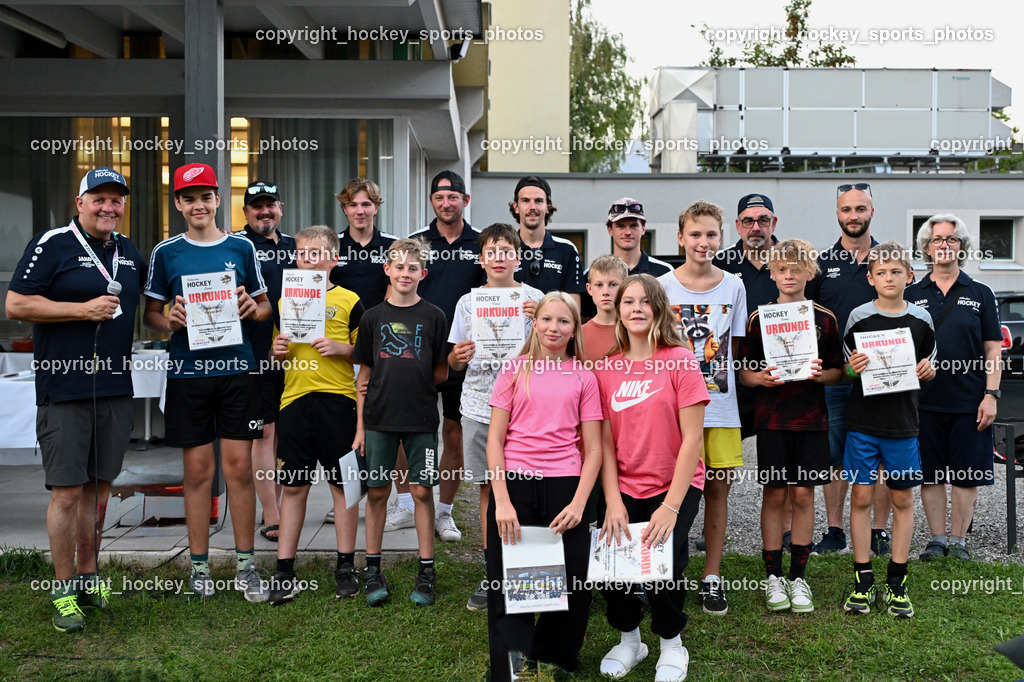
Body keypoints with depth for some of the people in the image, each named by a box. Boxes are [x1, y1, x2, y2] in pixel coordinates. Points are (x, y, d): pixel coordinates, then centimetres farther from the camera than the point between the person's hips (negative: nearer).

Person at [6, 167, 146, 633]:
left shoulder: (129, 252, 15)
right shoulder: (52, 245, -4)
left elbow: (146, 303, 34)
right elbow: (15, 305, -9)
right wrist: (83, 309, -14)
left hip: (115, 386, 6)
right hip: (64, 389, -6)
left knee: (99, 486, 12)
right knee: (67, 490, -5)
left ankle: (87, 576, 24)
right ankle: (63, 590, 7)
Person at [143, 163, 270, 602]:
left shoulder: (241, 248, 8)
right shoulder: (166, 252, 6)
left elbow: (264, 306, 15)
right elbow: (151, 314, 9)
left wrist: (252, 309, -7)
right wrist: (171, 322, -12)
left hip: (237, 369, 0)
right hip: (188, 371, 0)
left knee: (239, 466, 1)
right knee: (198, 469, 4)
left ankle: (245, 565, 11)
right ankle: (199, 565, 16)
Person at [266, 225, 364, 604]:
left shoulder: (348, 301, 2)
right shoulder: (285, 301, 13)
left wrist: (341, 348, -14)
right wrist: (277, 351, -1)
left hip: (336, 399, -3)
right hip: (294, 400, 3)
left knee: (342, 484, 4)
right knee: (293, 486, 6)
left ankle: (346, 566, 15)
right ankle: (284, 573, 12)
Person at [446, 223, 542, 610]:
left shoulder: (534, 299, 2)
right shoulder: (468, 302, 9)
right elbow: (456, 363, 12)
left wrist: (538, 321, -16)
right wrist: (457, 356, -11)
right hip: (479, 405, 2)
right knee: (489, 488, 8)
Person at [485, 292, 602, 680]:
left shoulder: (584, 378, 8)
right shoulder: (514, 370, 7)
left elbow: (593, 450, 5)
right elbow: (494, 440, 2)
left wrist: (578, 503, -8)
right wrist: (501, 501, -9)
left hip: (564, 487, 1)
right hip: (514, 485, -1)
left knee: (573, 584, 1)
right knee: (508, 582, 0)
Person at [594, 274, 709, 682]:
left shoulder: (680, 361, -7)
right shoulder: (607, 367, 3)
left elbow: (692, 438, -10)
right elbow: (606, 441, 3)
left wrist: (672, 505, -15)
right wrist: (613, 502, -8)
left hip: (675, 485, -3)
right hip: (625, 488, 3)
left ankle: (671, 644, 12)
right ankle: (628, 638, 17)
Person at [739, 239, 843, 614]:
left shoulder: (825, 319, 5)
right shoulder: (759, 318, 3)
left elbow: (838, 370, 8)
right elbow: (743, 372, 4)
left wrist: (821, 374, -13)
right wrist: (762, 378, -17)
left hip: (811, 418, 1)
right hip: (771, 418, -1)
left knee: (803, 495, 4)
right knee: (774, 495, 3)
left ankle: (798, 578, 14)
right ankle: (773, 576, 13)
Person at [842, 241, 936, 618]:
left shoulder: (920, 319, 4)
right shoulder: (859, 317, -1)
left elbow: (930, 367, 14)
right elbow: (845, 368, 5)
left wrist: (927, 370, -8)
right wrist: (853, 368, -16)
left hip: (903, 421, 2)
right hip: (863, 420, -1)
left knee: (903, 499, 6)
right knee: (861, 496, 0)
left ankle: (896, 583, 16)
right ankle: (862, 580, 11)